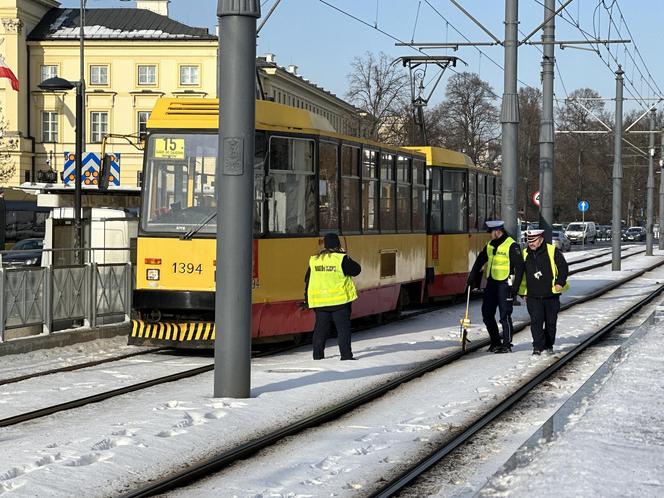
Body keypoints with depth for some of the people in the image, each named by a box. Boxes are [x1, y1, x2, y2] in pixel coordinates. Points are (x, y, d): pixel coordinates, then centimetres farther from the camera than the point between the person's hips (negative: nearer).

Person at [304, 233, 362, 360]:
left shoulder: (314, 260, 4)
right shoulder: (341, 259, -11)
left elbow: (307, 280, 10)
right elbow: (356, 270, -3)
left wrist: (307, 299, 18)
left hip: (319, 301, 4)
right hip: (340, 300, -4)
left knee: (320, 328, 11)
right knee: (343, 327, 1)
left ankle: (318, 355, 13)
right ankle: (346, 355, -3)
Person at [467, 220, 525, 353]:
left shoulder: (511, 246, -11)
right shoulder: (490, 245, 11)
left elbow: (519, 266, -13)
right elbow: (480, 261, 21)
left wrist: (515, 286, -16)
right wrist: (472, 278, 16)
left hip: (504, 284, -8)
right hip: (491, 283, 8)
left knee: (505, 315, -3)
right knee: (487, 313, 8)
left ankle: (507, 344, 5)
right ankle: (495, 342, 20)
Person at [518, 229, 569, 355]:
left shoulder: (552, 251, -5)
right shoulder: (525, 254, 7)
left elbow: (563, 267, 0)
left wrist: (560, 283, -8)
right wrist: (523, 292, 14)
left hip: (551, 295, -2)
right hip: (533, 296, 2)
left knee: (551, 322, 8)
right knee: (536, 321, -10)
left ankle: (548, 345, 23)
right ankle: (537, 346, -9)